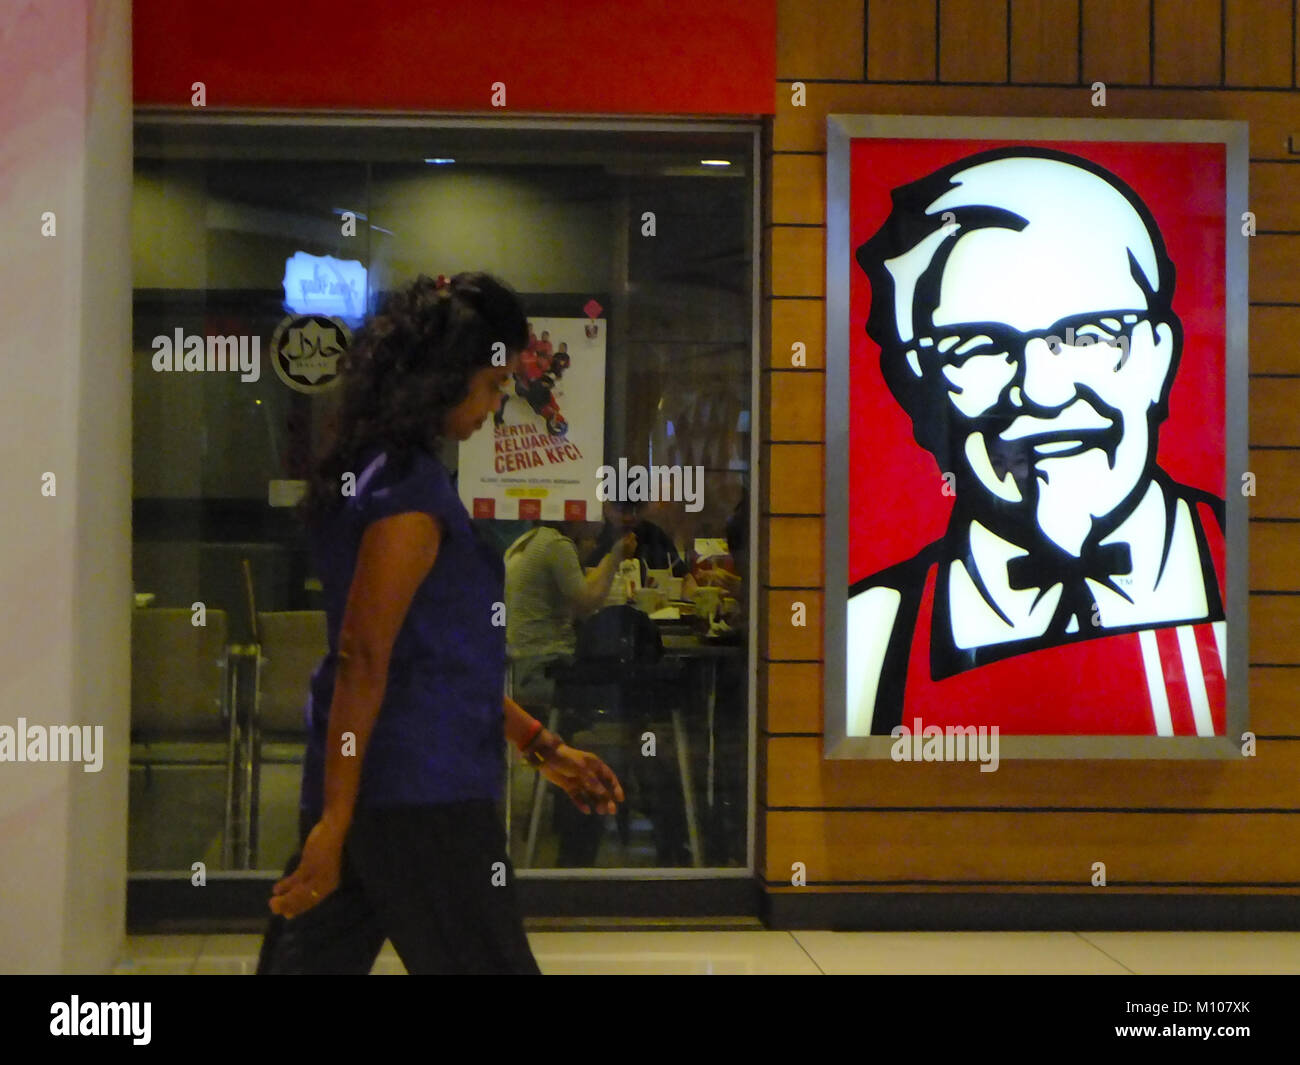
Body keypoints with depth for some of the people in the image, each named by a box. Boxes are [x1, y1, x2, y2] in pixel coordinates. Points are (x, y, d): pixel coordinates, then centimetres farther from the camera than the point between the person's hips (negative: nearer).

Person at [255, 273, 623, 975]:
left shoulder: (370, 472, 15)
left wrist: (541, 747, 21)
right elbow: (363, 661, -19)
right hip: (418, 798, -9)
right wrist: (335, 819, -20)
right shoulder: (411, 493, -14)